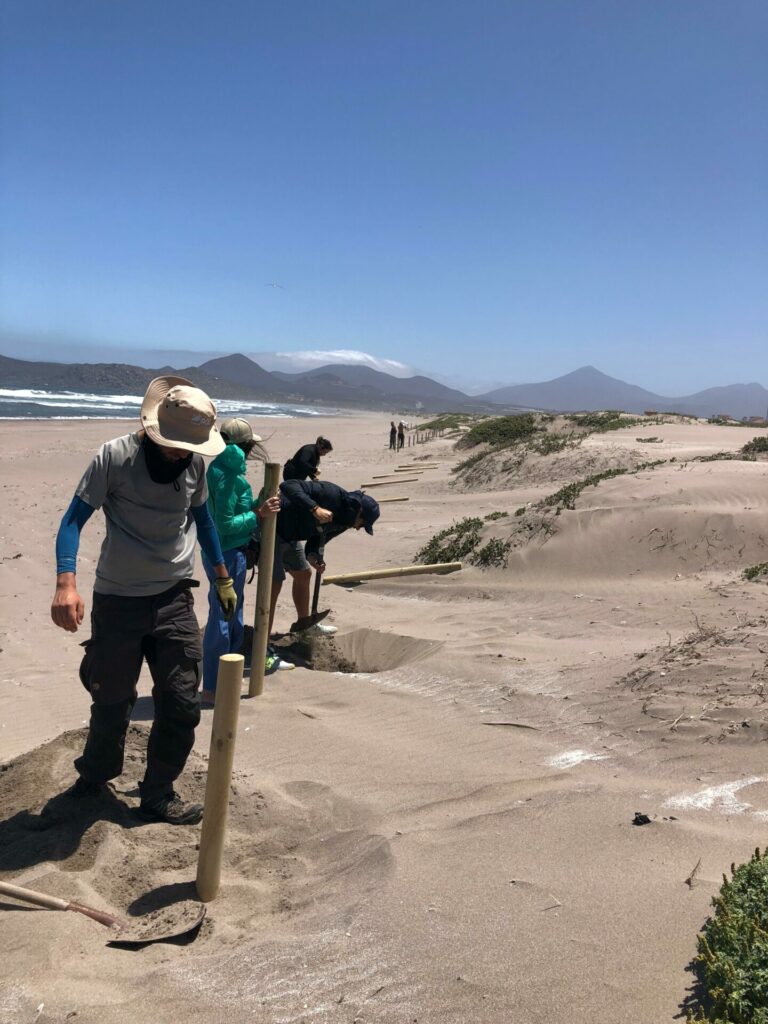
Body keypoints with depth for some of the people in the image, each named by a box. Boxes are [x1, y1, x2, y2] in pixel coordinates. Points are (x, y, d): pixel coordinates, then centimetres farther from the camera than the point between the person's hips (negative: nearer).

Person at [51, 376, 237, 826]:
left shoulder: (196, 464, 0)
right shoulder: (115, 457, -13)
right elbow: (74, 519, -12)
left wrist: (223, 577, 20)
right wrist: (66, 583, -26)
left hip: (174, 598, 3)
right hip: (117, 599, -3)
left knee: (181, 703, 1)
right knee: (112, 700, 10)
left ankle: (158, 795, 20)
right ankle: (94, 777, 38)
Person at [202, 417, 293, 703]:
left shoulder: (221, 469, 8)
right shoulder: (229, 476, -21)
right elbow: (225, 524, -23)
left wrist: (258, 504, 3)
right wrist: (258, 514, -17)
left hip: (221, 552, 10)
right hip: (228, 555, -10)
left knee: (232, 613, 21)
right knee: (222, 618, -1)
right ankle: (212, 688, 10)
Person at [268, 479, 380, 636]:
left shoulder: (343, 522, 2)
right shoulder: (331, 494, -26)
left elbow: (318, 538, 6)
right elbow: (288, 486, -34)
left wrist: (313, 556, -16)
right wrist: (315, 509, -44)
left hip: (289, 535, 10)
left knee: (303, 574, 21)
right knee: (275, 583, -12)